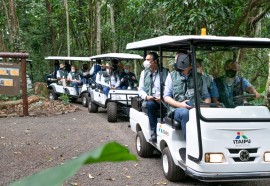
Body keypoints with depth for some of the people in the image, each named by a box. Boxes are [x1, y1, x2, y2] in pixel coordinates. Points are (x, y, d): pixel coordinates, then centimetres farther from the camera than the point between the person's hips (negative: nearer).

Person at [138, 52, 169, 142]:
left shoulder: (164, 72, 9)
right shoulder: (144, 73, 16)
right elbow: (140, 89, 13)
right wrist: (146, 96, -9)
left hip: (163, 100, -1)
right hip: (150, 100, 1)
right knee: (150, 105, -34)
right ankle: (154, 132, -28)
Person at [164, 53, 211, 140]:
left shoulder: (199, 77, 21)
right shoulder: (172, 76, 15)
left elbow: (206, 96, 21)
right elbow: (166, 97, 9)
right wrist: (180, 104, -9)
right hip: (178, 109, -2)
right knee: (185, 113, -38)